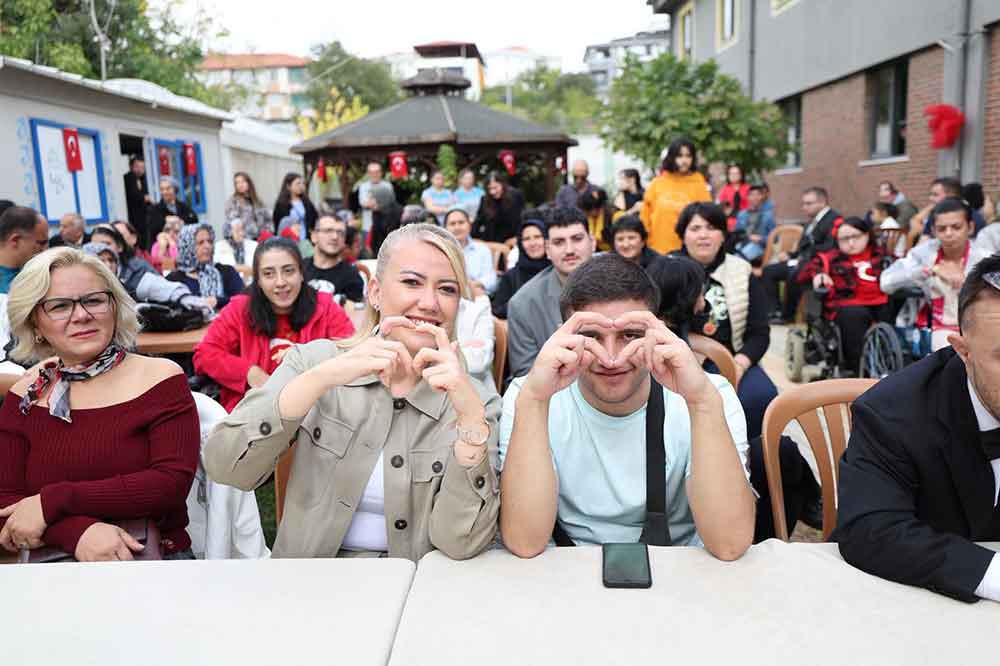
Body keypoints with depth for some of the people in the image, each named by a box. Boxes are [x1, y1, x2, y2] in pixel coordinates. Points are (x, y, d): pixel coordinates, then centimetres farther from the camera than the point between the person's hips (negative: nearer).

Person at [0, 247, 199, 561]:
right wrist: (77, 531, -17)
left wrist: (53, 500, -14)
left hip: (156, 559, -1)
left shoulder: (160, 378, -3)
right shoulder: (26, 395, 7)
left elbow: (173, 482, -12)